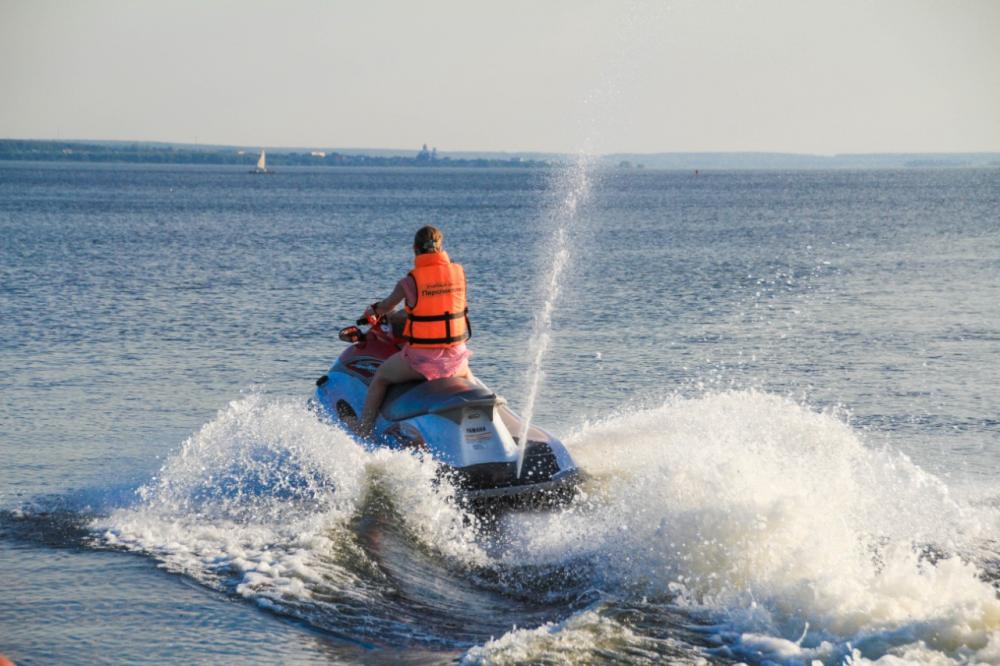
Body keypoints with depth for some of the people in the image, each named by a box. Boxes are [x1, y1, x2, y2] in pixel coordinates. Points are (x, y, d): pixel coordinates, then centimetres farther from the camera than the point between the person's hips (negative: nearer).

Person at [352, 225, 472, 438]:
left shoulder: (410, 281, -10)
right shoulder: (459, 272, -1)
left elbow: (386, 306, 6)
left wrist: (371, 311, 31)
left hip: (421, 358, -3)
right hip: (455, 357, 3)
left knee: (379, 378, 20)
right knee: (467, 377, 37)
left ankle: (363, 433, 17)